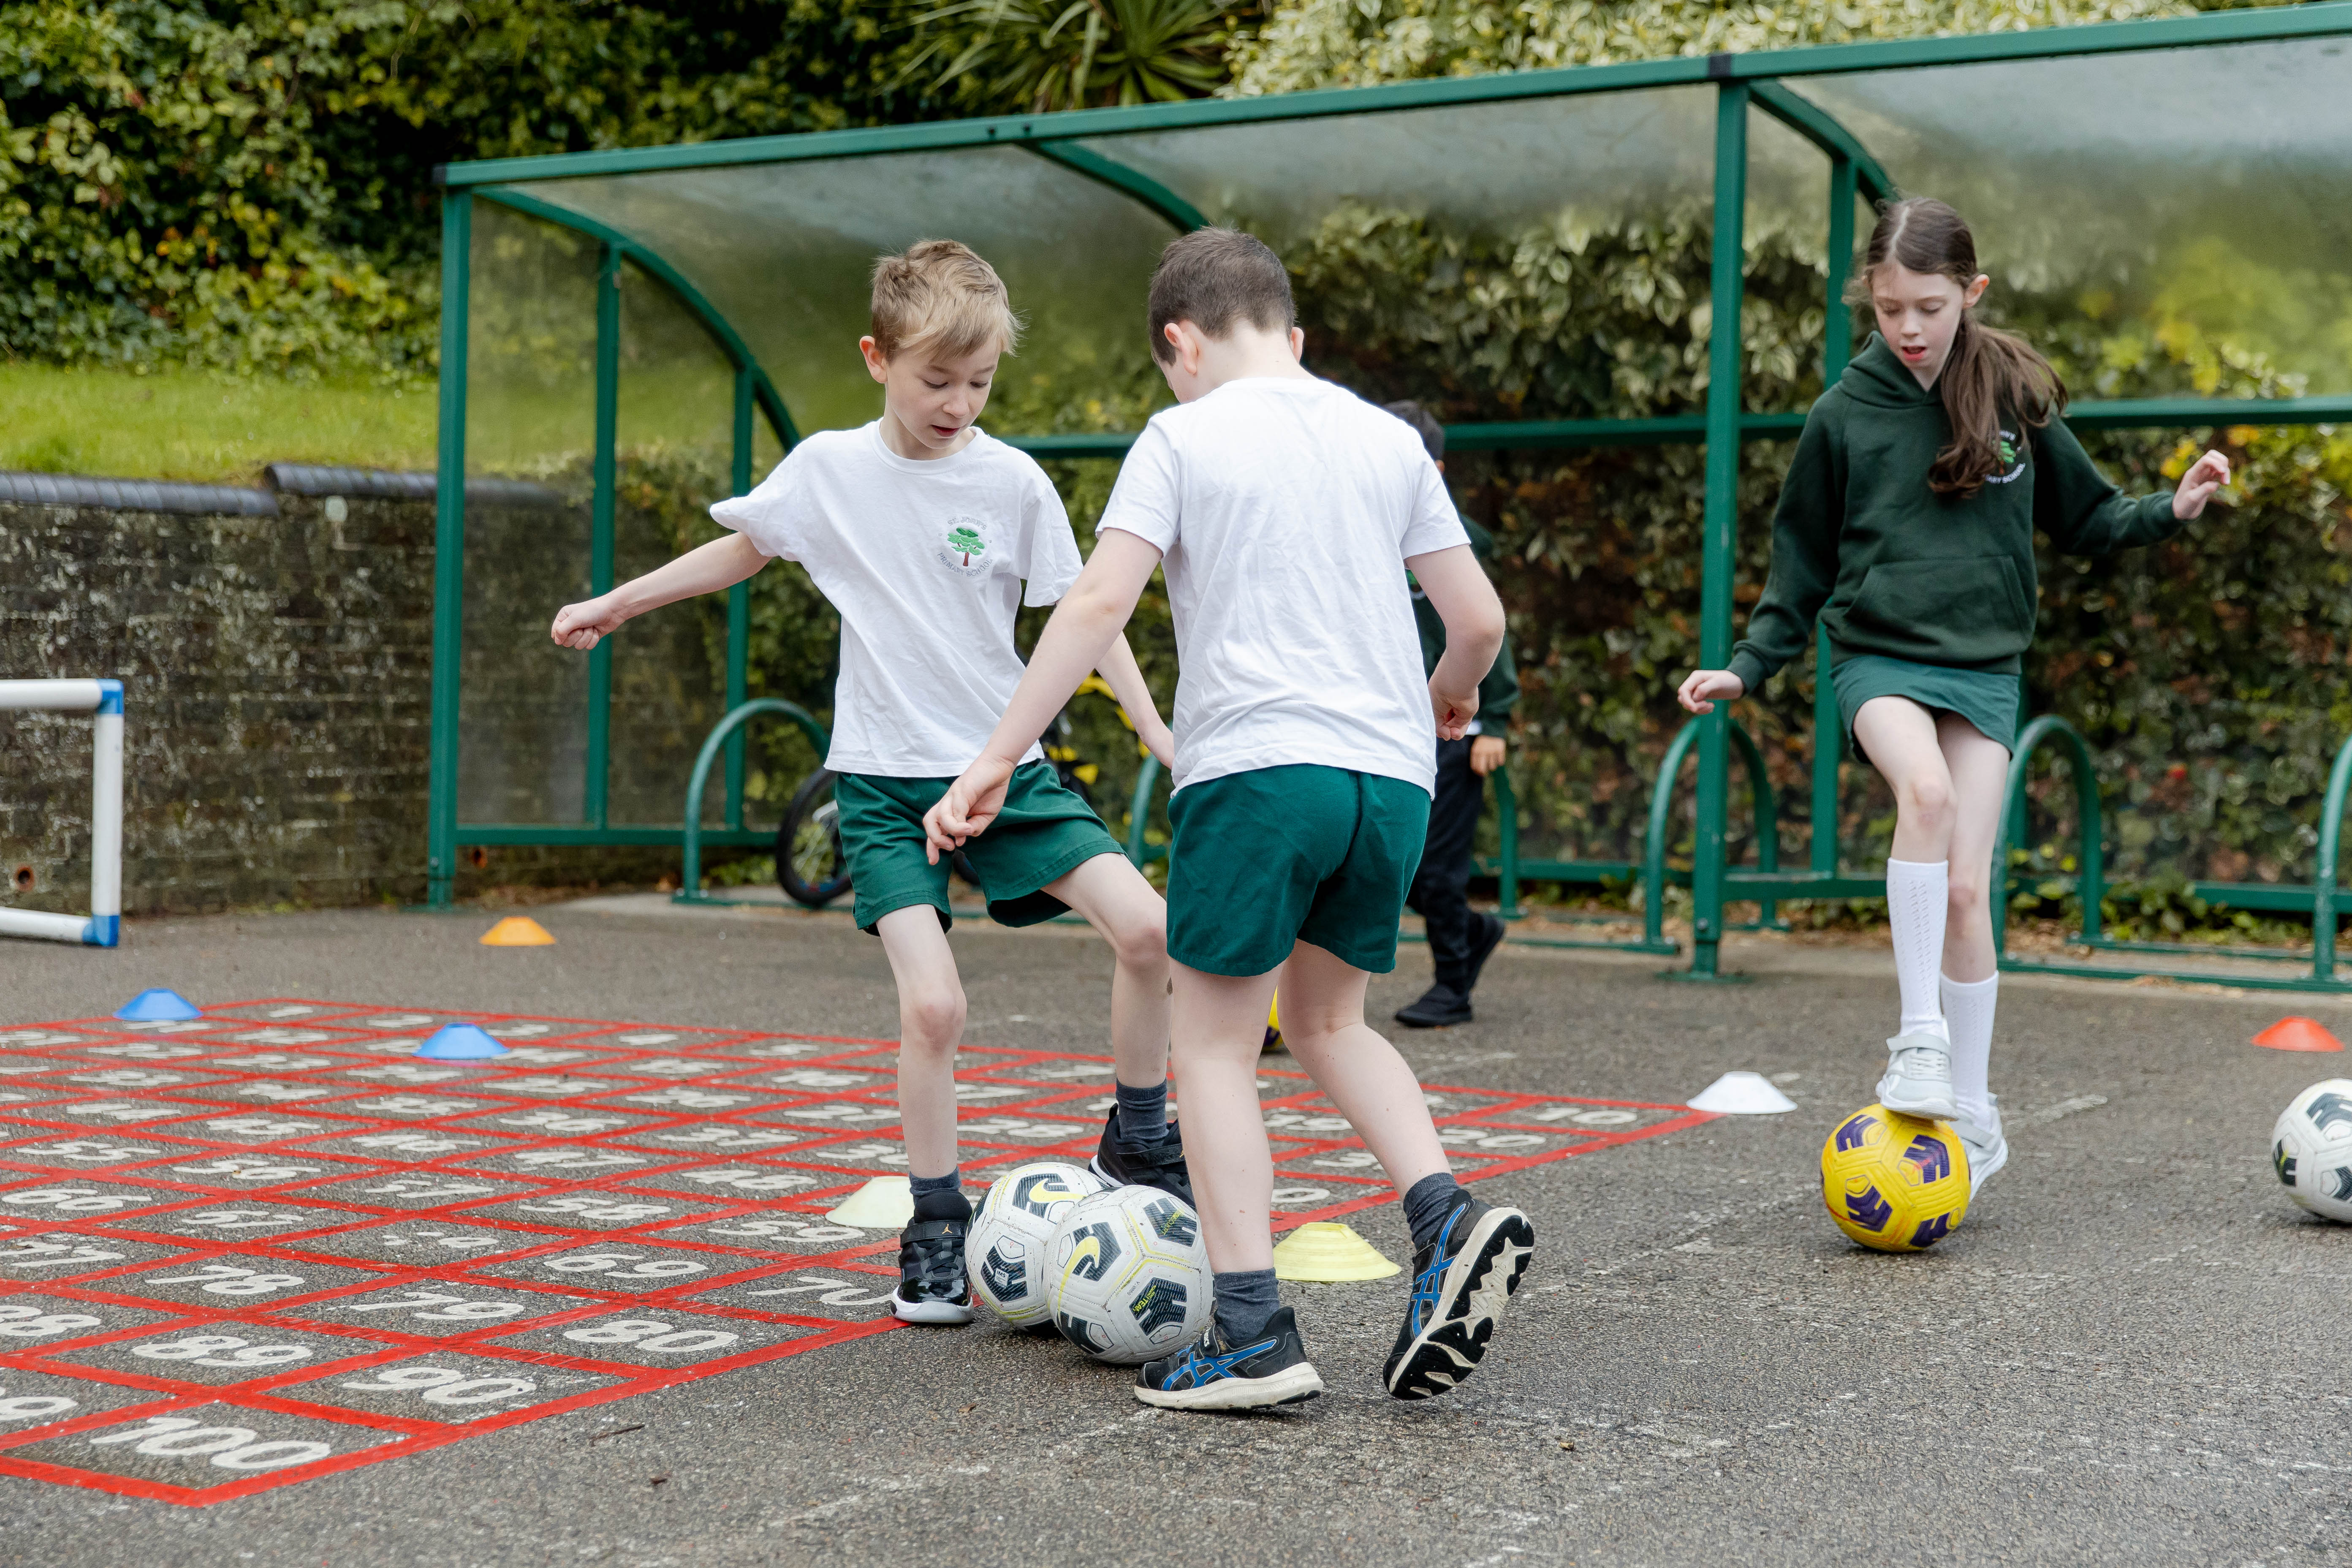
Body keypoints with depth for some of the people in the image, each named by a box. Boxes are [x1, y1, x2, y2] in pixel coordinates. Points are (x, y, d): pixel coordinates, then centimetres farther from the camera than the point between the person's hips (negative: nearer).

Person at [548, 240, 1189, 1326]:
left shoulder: (1013, 482, -3)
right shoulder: (827, 468, -1)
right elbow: (742, 549, 17)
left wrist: (1157, 729, -7)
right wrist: (611, 605, 22)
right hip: (884, 778, -1)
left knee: (1147, 926, -16)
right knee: (932, 1004, -15)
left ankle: (1137, 1138, 7)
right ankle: (935, 1234, 3)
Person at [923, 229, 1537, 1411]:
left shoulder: (1182, 438, 1)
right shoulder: (1388, 439, 14)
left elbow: (1099, 605, -9)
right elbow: (1479, 619, 12)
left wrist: (995, 760, -8)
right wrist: (1446, 698, 34)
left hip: (1255, 761, -5)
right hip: (1390, 775, 5)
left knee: (1214, 1043, 4)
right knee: (1326, 1019, 22)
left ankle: (1254, 1333, -3)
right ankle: (1447, 1216, 2)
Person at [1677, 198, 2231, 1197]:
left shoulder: (2016, 398, 3)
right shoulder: (1844, 415, 2)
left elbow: (2083, 520, 15)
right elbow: (1802, 564, 10)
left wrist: (2172, 510, -2)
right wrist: (1747, 666, 3)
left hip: (1985, 666, 1)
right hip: (1877, 656, -1)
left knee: (1966, 887, -6)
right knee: (1926, 789, -33)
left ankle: (1970, 1112, 8)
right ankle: (1918, 1036, -26)